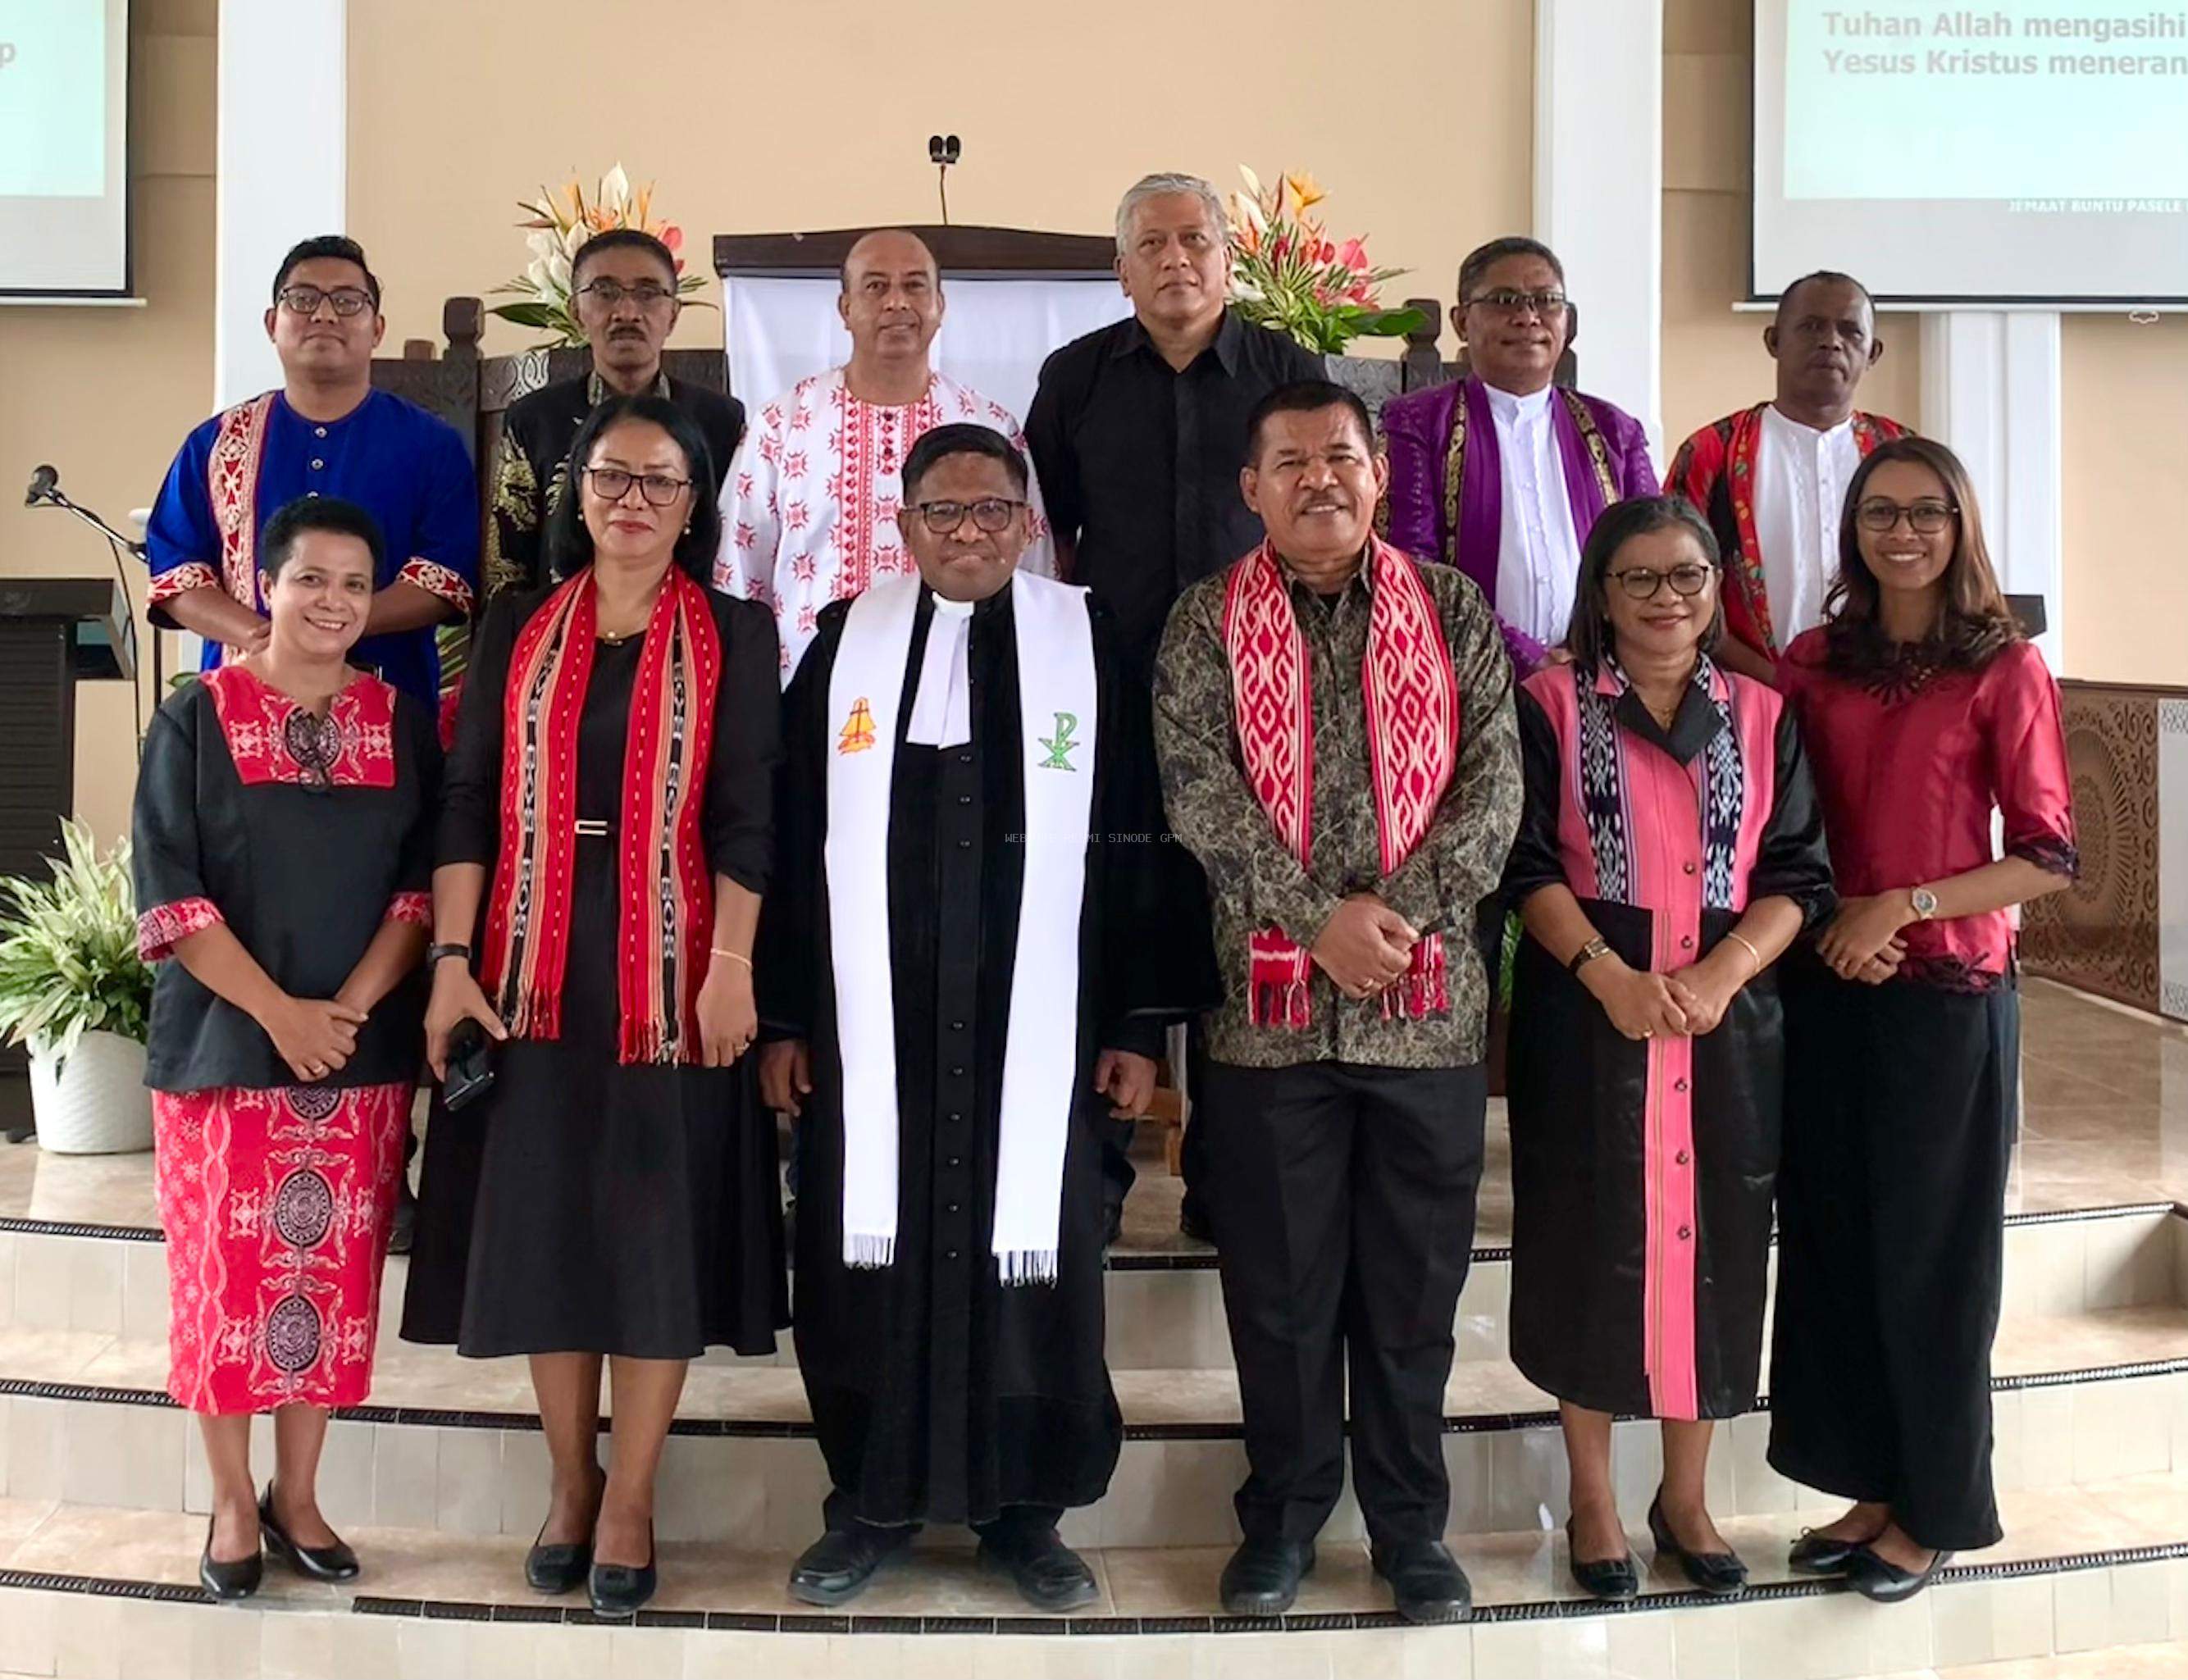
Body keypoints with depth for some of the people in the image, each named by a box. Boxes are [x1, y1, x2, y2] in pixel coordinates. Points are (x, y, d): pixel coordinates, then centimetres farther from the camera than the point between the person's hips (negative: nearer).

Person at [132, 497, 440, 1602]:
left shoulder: (402, 724, 6)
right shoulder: (196, 719, -1)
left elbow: (423, 885, 2)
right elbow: (167, 894, -7)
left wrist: (349, 1008, -11)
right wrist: (279, 1013, -15)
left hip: (365, 1052, 2)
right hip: (224, 1044, -2)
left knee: (334, 1274, 6)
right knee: (225, 1275, 3)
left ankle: (297, 1496, 21)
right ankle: (232, 1503, 18)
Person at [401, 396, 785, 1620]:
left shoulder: (735, 637, 3)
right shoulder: (517, 632, 8)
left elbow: (747, 814, -4)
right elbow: (471, 800, 4)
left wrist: (731, 966, -13)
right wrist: (452, 959, -5)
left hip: (669, 969, -2)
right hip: (534, 967, 2)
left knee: (658, 1224, 1)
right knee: (541, 1218, 6)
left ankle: (631, 1500, 12)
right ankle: (570, 1480, 21)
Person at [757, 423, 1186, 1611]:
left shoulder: (1087, 646, 3)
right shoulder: (845, 643, 6)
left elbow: (1132, 847, 2)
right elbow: (793, 838, 5)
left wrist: (1133, 1026, -2)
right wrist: (782, 1017, 1)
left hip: (1037, 1026, -1)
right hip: (869, 1024, 1)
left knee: (1031, 1260, 5)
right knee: (870, 1255, 6)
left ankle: (1024, 1509, 20)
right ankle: (871, 1498, 22)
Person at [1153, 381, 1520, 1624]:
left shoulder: (1455, 611, 7)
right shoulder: (1209, 622, 4)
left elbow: (1495, 786, -1)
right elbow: (1199, 793, -7)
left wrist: (1392, 909, -14)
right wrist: (1320, 921, -16)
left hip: (1429, 1005, 1)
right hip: (1271, 1005, 0)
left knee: (1414, 1284, 10)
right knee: (1280, 1281, 9)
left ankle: (1413, 1522, 25)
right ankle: (1286, 1511, 26)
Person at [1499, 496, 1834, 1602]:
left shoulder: (1762, 716, 8)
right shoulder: (1551, 704, 1)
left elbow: (1797, 876, 3)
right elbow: (1527, 862, -6)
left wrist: (1718, 976, -13)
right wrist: (1609, 975, -19)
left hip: (1728, 1022, 3)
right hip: (1586, 1021, -2)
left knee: (1712, 1248, 8)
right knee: (1591, 1247, 4)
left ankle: (1685, 1496, 24)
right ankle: (1593, 1500, 19)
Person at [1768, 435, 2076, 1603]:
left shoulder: (2004, 668, -5)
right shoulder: (1814, 662, 6)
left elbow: (2048, 857, -7)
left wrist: (1903, 906, -15)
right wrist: (1831, 913, -6)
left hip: (1948, 993, -4)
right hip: (1828, 988, 4)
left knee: (1928, 1253, 6)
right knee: (1832, 1240, 9)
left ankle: (1934, 1508, 22)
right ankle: (1870, 1487, 25)